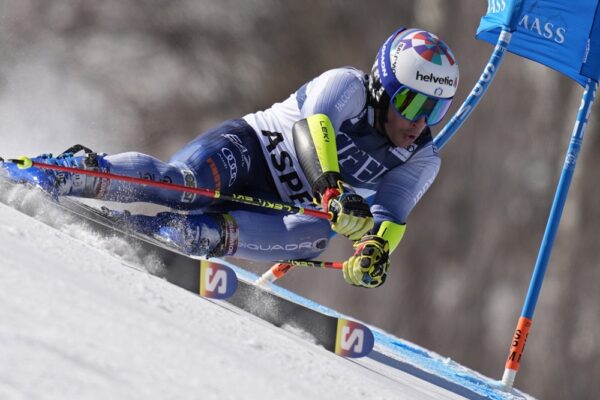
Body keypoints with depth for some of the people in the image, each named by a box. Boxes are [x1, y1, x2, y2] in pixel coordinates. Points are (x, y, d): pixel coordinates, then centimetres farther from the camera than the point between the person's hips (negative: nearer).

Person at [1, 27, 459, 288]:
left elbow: (390, 217, -10)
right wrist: (332, 188, -51)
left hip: (281, 208, 4)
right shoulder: (348, 87, -14)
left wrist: (376, 248, -35)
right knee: (180, 185, -37)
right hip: (245, 148, -4)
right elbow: (312, 128, -32)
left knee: (315, 236, -32)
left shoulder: (421, 162, 1)